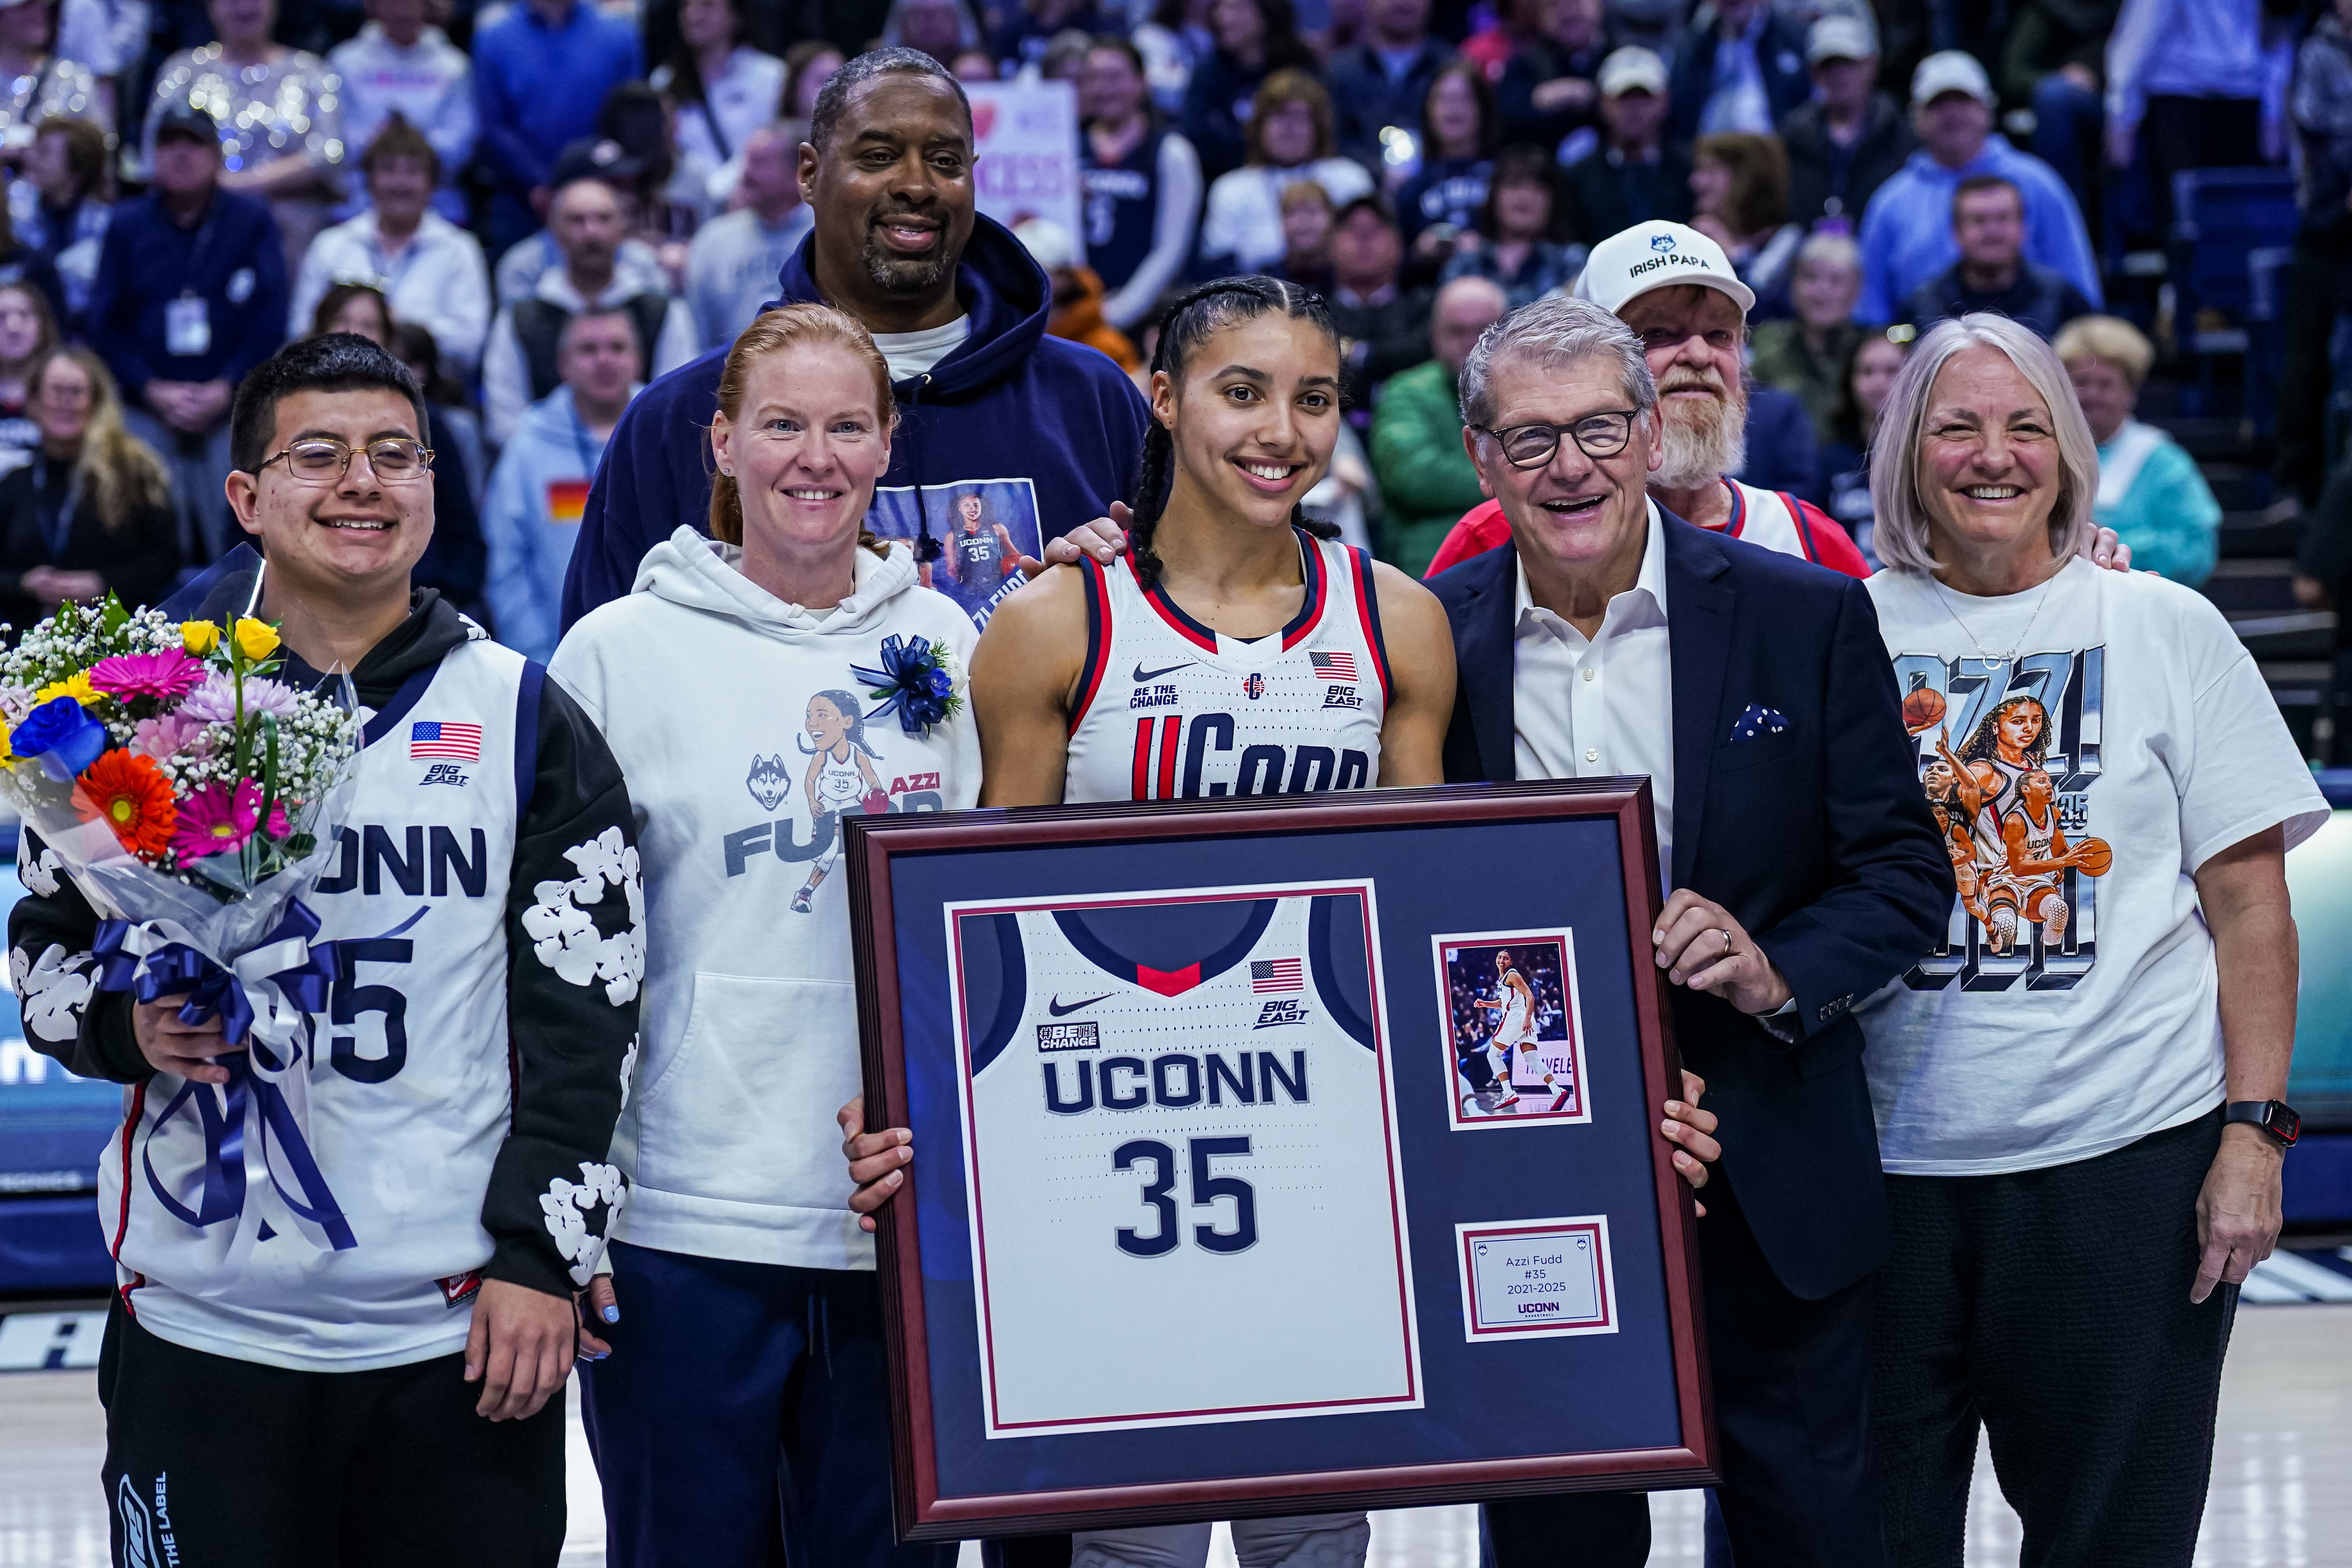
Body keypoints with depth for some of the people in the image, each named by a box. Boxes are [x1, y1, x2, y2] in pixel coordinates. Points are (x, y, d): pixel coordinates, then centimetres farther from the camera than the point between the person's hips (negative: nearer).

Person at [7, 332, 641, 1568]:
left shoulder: (527, 723, 5)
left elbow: (584, 1013, 2)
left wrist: (543, 1257, -5)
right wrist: (130, 1026, -9)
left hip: (462, 1325, 0)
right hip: (201, 1322, 0)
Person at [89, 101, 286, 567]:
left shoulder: (253, 222, 6)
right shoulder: (127, 227, 10)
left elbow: (271, 319, 0)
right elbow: (105, 323, 6)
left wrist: (226, 389, -11)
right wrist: (154, 391, -8)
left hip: (232, 407, -1)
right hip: (147, 414, 1)